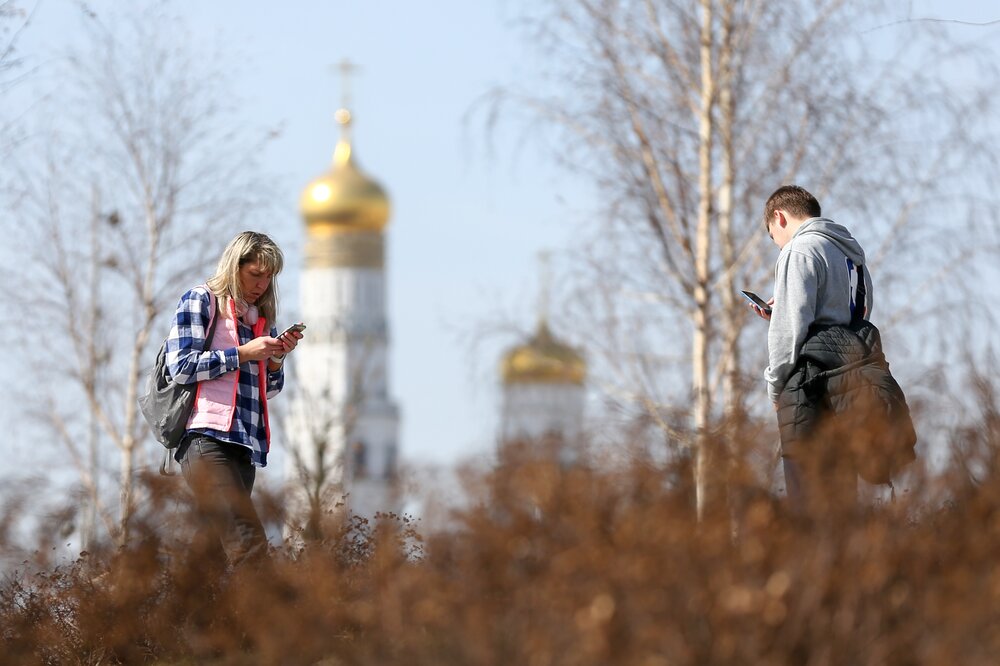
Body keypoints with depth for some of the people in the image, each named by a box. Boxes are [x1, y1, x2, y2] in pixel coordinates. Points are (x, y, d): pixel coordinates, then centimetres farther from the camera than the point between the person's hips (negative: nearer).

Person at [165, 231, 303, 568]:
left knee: (214, 552, 4)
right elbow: (181, 365, -7)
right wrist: (244, 353, -7)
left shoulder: (261, 318, 25)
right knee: (249, 545, -23)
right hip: (207, 439, -8)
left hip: (244, 446, 8)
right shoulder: (200, 301, 4)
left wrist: (277, 358, 8)